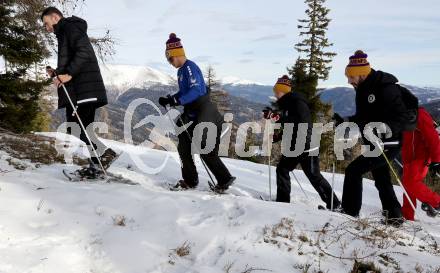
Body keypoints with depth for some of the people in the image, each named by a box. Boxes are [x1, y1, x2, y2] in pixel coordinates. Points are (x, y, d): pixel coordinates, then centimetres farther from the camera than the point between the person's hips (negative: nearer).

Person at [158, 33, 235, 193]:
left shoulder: (190, 67, -15)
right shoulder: (181, 71, 15)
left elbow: (196, 91, -27)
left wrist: (177, 101, -33)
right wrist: (170, 99, 7)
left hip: (204, 112, -10)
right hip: (192, 113, 10)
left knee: (205, 150, -7)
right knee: (184, 146, 9)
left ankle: (224, 179, 5)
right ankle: (190, 181, 18)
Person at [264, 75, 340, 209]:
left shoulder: (297, 102, -16)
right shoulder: (286, 104, 13)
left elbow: (300, 122, -30)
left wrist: (276, 117, -33)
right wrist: (277, 136, 10)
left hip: (307, 146, -9)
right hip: (294, 146, 9)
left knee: (314, 176, -2)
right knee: (282, 169, 6)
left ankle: (334, 204, 10)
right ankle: (283, 200, 13)